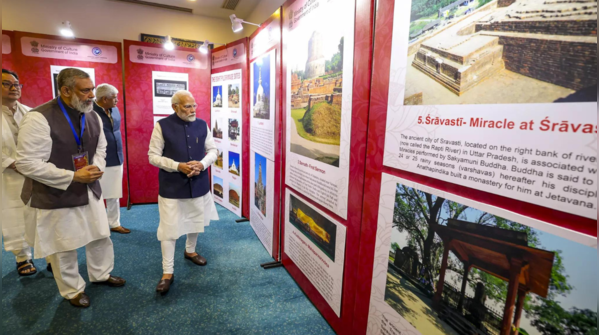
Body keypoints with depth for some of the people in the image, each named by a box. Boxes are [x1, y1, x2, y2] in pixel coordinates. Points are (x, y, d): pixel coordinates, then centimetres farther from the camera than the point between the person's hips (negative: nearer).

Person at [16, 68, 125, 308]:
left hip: (89, 191, 6)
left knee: (101, 237, 18)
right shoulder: (39, 118, -21)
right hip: (55, 197, -6)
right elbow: (27, 163, -21)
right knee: (64, 248, 12)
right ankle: (73, 290, 34)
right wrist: (72, 177, -23)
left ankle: (101, 274, 42)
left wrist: (97, 167, -9)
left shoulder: (93, 116, 0)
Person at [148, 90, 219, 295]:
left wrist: (202, 164, -15)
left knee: (196, 221, 20)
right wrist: (178, 166, -21)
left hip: (198, 184, 4)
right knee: (169, 228, 0)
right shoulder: (162, 126, -9)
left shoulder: (202, 125, 1)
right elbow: (153, 156, -8)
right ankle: (168, 272, 14)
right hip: (172, 187, -4)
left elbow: (212, 150, 6)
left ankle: (190, 251, 46)